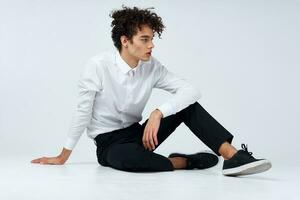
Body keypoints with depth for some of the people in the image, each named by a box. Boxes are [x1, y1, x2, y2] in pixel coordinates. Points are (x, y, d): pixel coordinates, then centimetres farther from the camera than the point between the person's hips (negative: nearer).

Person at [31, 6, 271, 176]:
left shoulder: (152, 67, -8)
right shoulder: (99, 65, -19)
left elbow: (191, 89, -16)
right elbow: (83, 112, -13)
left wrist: (158, 114, -29)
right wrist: (63, 156, -7)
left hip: (138, 134, 5)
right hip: (108, 143, -4)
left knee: (187, 104, -16)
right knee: (130, 156, -42)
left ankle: (233, 155, -28)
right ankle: (185, 161, -19)